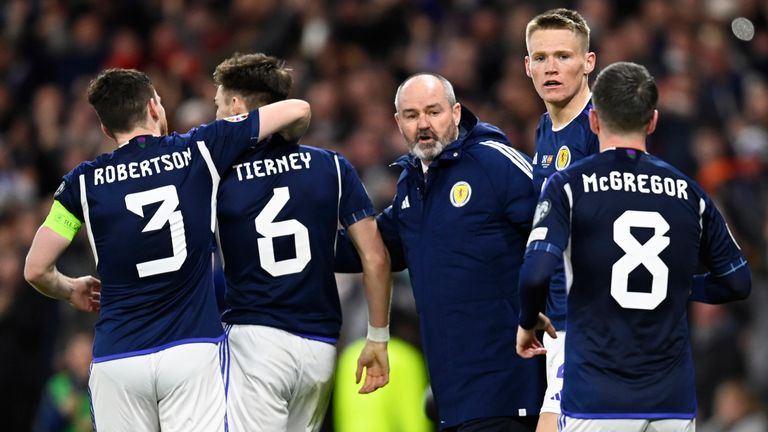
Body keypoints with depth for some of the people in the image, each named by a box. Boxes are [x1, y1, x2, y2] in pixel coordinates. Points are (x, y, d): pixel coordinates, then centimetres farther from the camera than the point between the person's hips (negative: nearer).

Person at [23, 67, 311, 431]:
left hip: (117, 358, 1)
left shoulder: (84, 181, 3)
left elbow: (36, 270, 6)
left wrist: (70, 290, 28)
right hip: (192, 349, -1)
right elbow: (297, 111, 9)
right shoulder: (199, 151, 3)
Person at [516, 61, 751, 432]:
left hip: (596, 401, -3)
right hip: (673, 401, 3)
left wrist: (528, 322, 6)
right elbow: (737, 282, 14)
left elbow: (536, 272, -15)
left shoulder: (568, 185, -3)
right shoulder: (688, 192, 8)